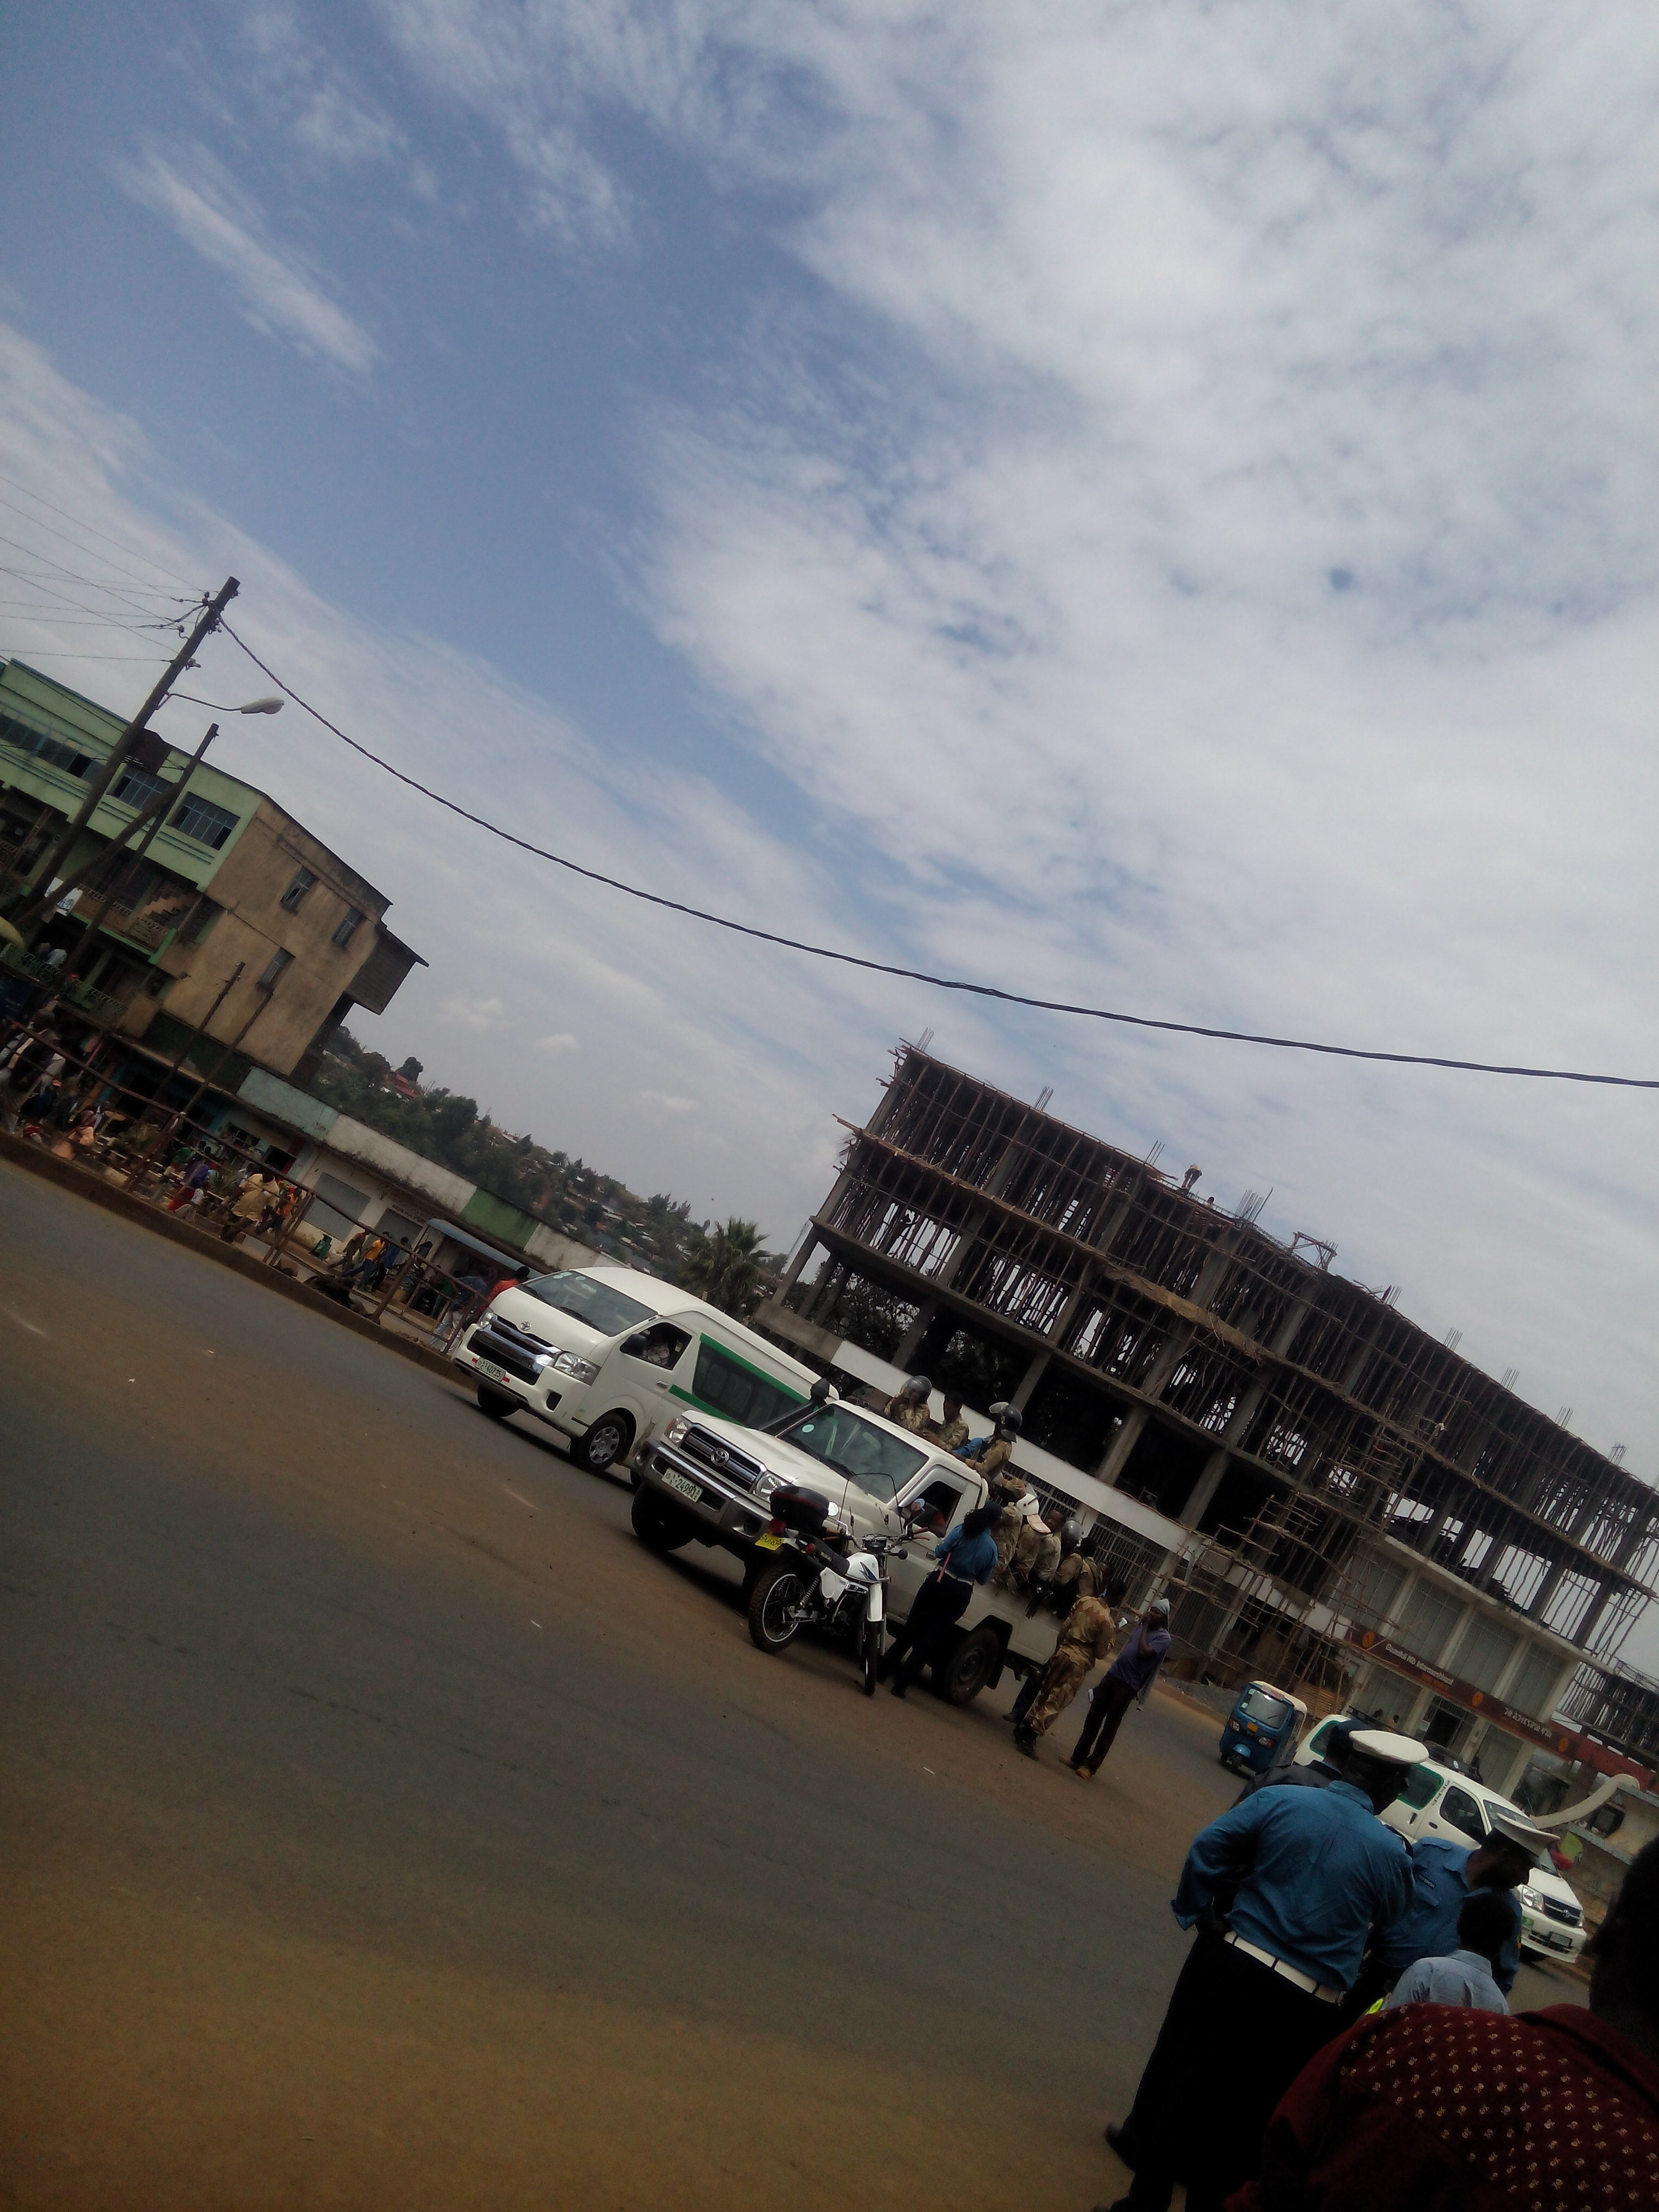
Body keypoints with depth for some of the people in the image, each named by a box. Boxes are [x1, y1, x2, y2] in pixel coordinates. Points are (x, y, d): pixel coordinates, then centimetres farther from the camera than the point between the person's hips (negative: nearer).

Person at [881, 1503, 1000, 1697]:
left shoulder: (962, 1530, -6)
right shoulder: (991, 1547, -1)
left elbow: (940, 1552, -7)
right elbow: (984, 1579, 8)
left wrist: (937, 1549, 15)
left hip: (940, 1582, -1)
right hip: (961, 1593, 1)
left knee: (912, 1628, 14)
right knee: (931, 1637, 3)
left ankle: (885, 1668, 20)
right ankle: (901, 1683, 1)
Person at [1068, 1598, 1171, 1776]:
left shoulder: (1163, 1638, -9)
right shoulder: (1143, 1628, 13)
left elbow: (1144, 1652, -24)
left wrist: (1145, 1627, -15)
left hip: (1127, 1687, -7)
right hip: (1112, 1676, 7)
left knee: (1110, 1728, 0)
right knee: (1093, 1720, 11)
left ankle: (1091, 1767, 7)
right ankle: (1078, 1758, 20)